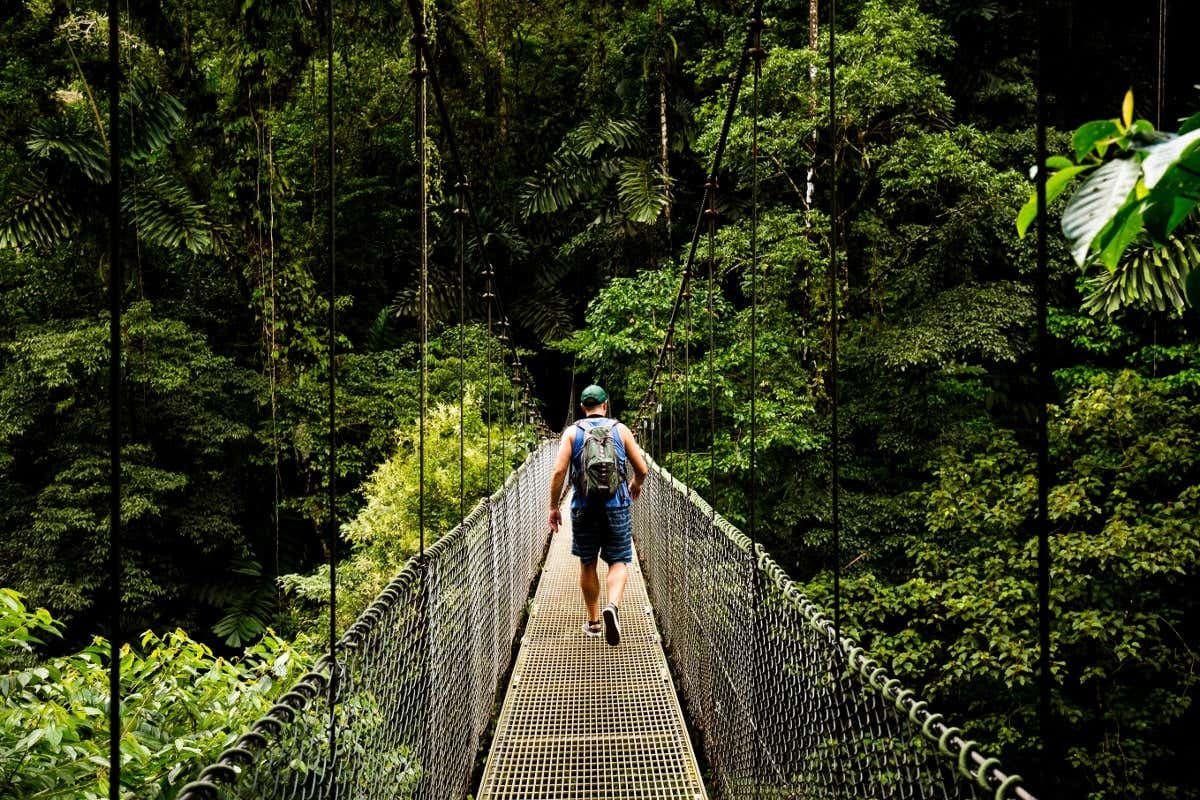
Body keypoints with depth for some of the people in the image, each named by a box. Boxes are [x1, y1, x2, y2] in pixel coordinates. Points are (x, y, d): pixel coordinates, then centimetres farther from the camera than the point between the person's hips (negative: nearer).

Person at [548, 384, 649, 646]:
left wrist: (553, 507, 2)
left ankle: (593, 620, 23)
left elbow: (559, 471, -7)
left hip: (583, 508, 1)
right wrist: (635, 484, 25)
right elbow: (642, 469, 3)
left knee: (587, 564, 15)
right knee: (618, 562, 6)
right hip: (617, 506, -1)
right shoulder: (621, 430, 3)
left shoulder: (572, 432, 2)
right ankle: (613, 606, -20)